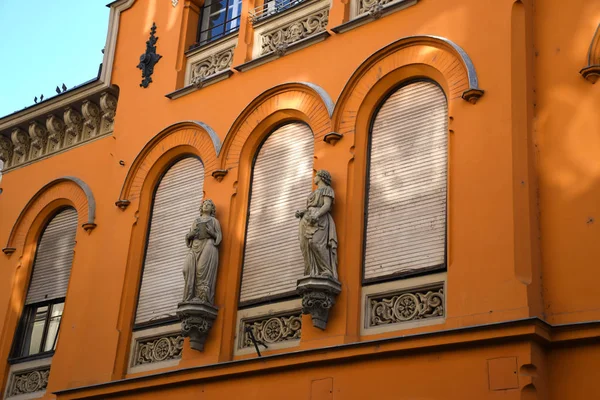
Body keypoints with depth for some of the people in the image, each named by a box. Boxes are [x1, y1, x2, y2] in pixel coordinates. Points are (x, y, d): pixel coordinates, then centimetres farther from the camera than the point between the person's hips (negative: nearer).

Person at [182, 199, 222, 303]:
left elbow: (218, 237, 9)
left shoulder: (214, 221, 19)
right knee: (189, 269, -19)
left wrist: (211, 232, -11)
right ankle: (191, 299, -24)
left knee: (204, 271, -22)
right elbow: (188, 236, 21)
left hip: (208, 245, -3)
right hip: (195, 247, 3)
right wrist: (191, 234, -3)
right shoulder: (196, 221, 29)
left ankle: (202, 298, -30)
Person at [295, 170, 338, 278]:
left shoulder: (327, 189, 8)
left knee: (317, 244, -26)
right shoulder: (313, 194, 33)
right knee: (307, 247, -10)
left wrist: (317, 215, -25)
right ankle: (313, 275, -19)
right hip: (308, 222, 8)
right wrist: (301, 212, 6)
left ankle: (327, 274, -30)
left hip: (319, 220, -8)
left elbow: (327, 205, -8)